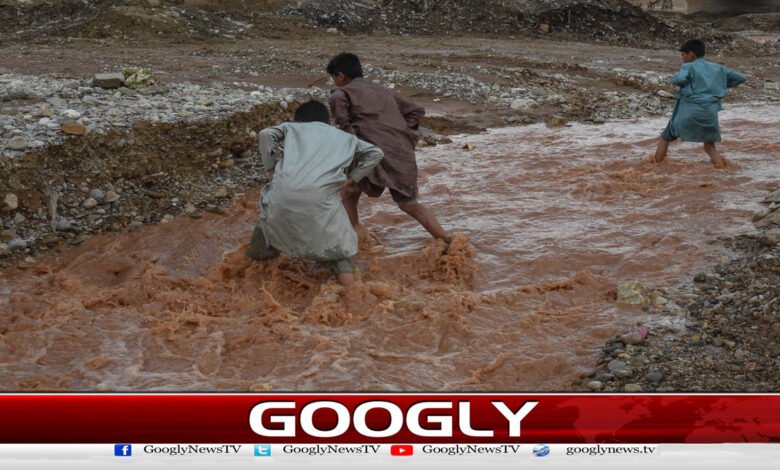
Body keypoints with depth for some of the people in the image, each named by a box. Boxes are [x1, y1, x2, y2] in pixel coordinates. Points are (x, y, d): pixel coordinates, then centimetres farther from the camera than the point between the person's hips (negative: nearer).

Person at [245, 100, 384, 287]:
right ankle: (344, 268, 2)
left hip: (286, 189, 1)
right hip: (321, 195, -1)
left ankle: (261, 248, 43)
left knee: (272, 198, 35)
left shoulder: (293, 127, 26)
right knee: (335, 231, 21)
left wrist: (271, 169, 14)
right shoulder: (343, 137, 30)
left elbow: (266, 134, 8)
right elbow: (375, 153, 24)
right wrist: (351, 179, 20)